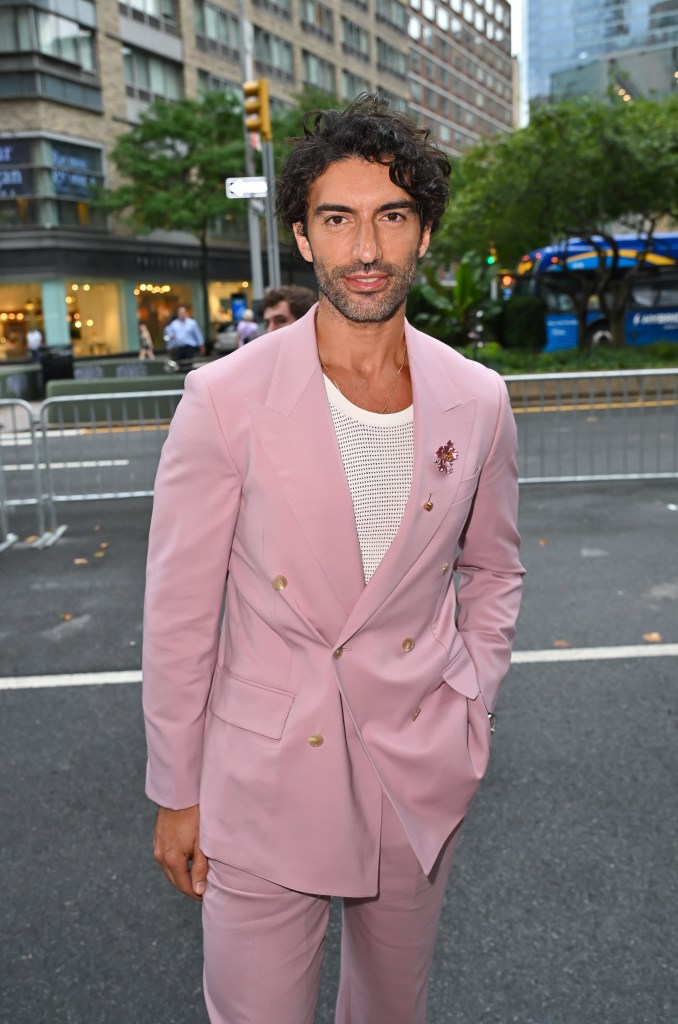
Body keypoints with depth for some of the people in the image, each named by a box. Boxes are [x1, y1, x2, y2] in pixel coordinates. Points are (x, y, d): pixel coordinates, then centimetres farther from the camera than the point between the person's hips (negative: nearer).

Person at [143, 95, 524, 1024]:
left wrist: (468, 713, 4)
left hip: (421, 783, 4)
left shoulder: (477, 402, -3)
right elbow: (179, 614, -7)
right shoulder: (226, 399, -13)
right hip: (263, 787, -3)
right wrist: (176, 793, -2)